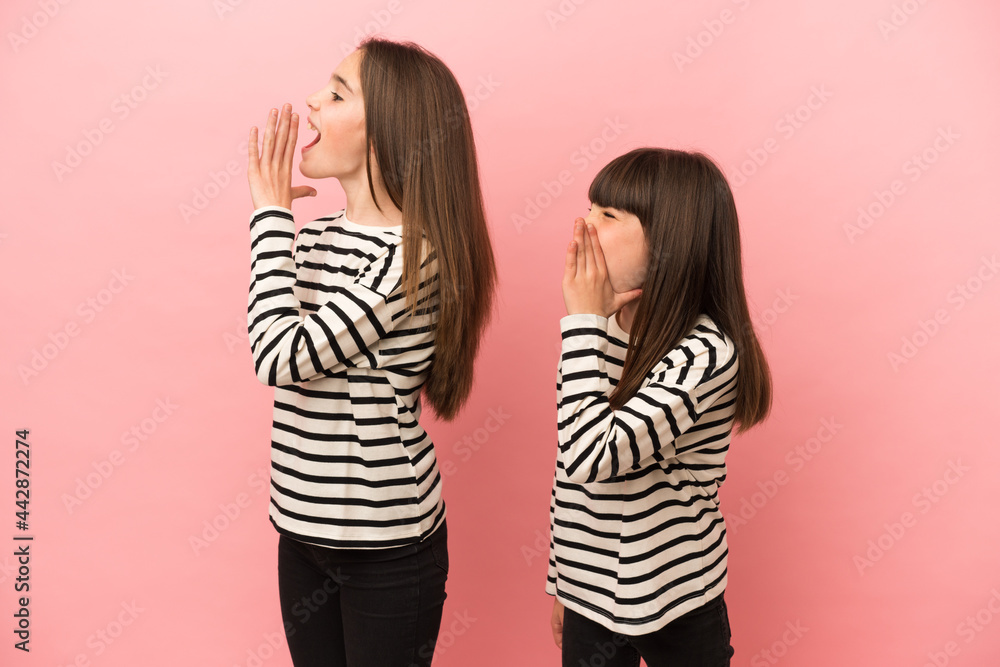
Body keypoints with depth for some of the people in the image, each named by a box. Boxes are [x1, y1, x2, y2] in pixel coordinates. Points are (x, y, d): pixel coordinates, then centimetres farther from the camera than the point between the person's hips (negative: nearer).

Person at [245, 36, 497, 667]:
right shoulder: (312, 234, 4)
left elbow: (281, 355, -24)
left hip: (387, 543, -7)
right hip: (303, 526, 7)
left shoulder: (415, 251, -20)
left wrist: (273, 211, -17)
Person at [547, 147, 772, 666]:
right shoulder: (603, 330, -1)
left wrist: (582, 322, -26)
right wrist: (562, 582, 14)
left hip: (672, 608, -5)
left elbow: (590, 458, -33)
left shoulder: (705, 352, -23)